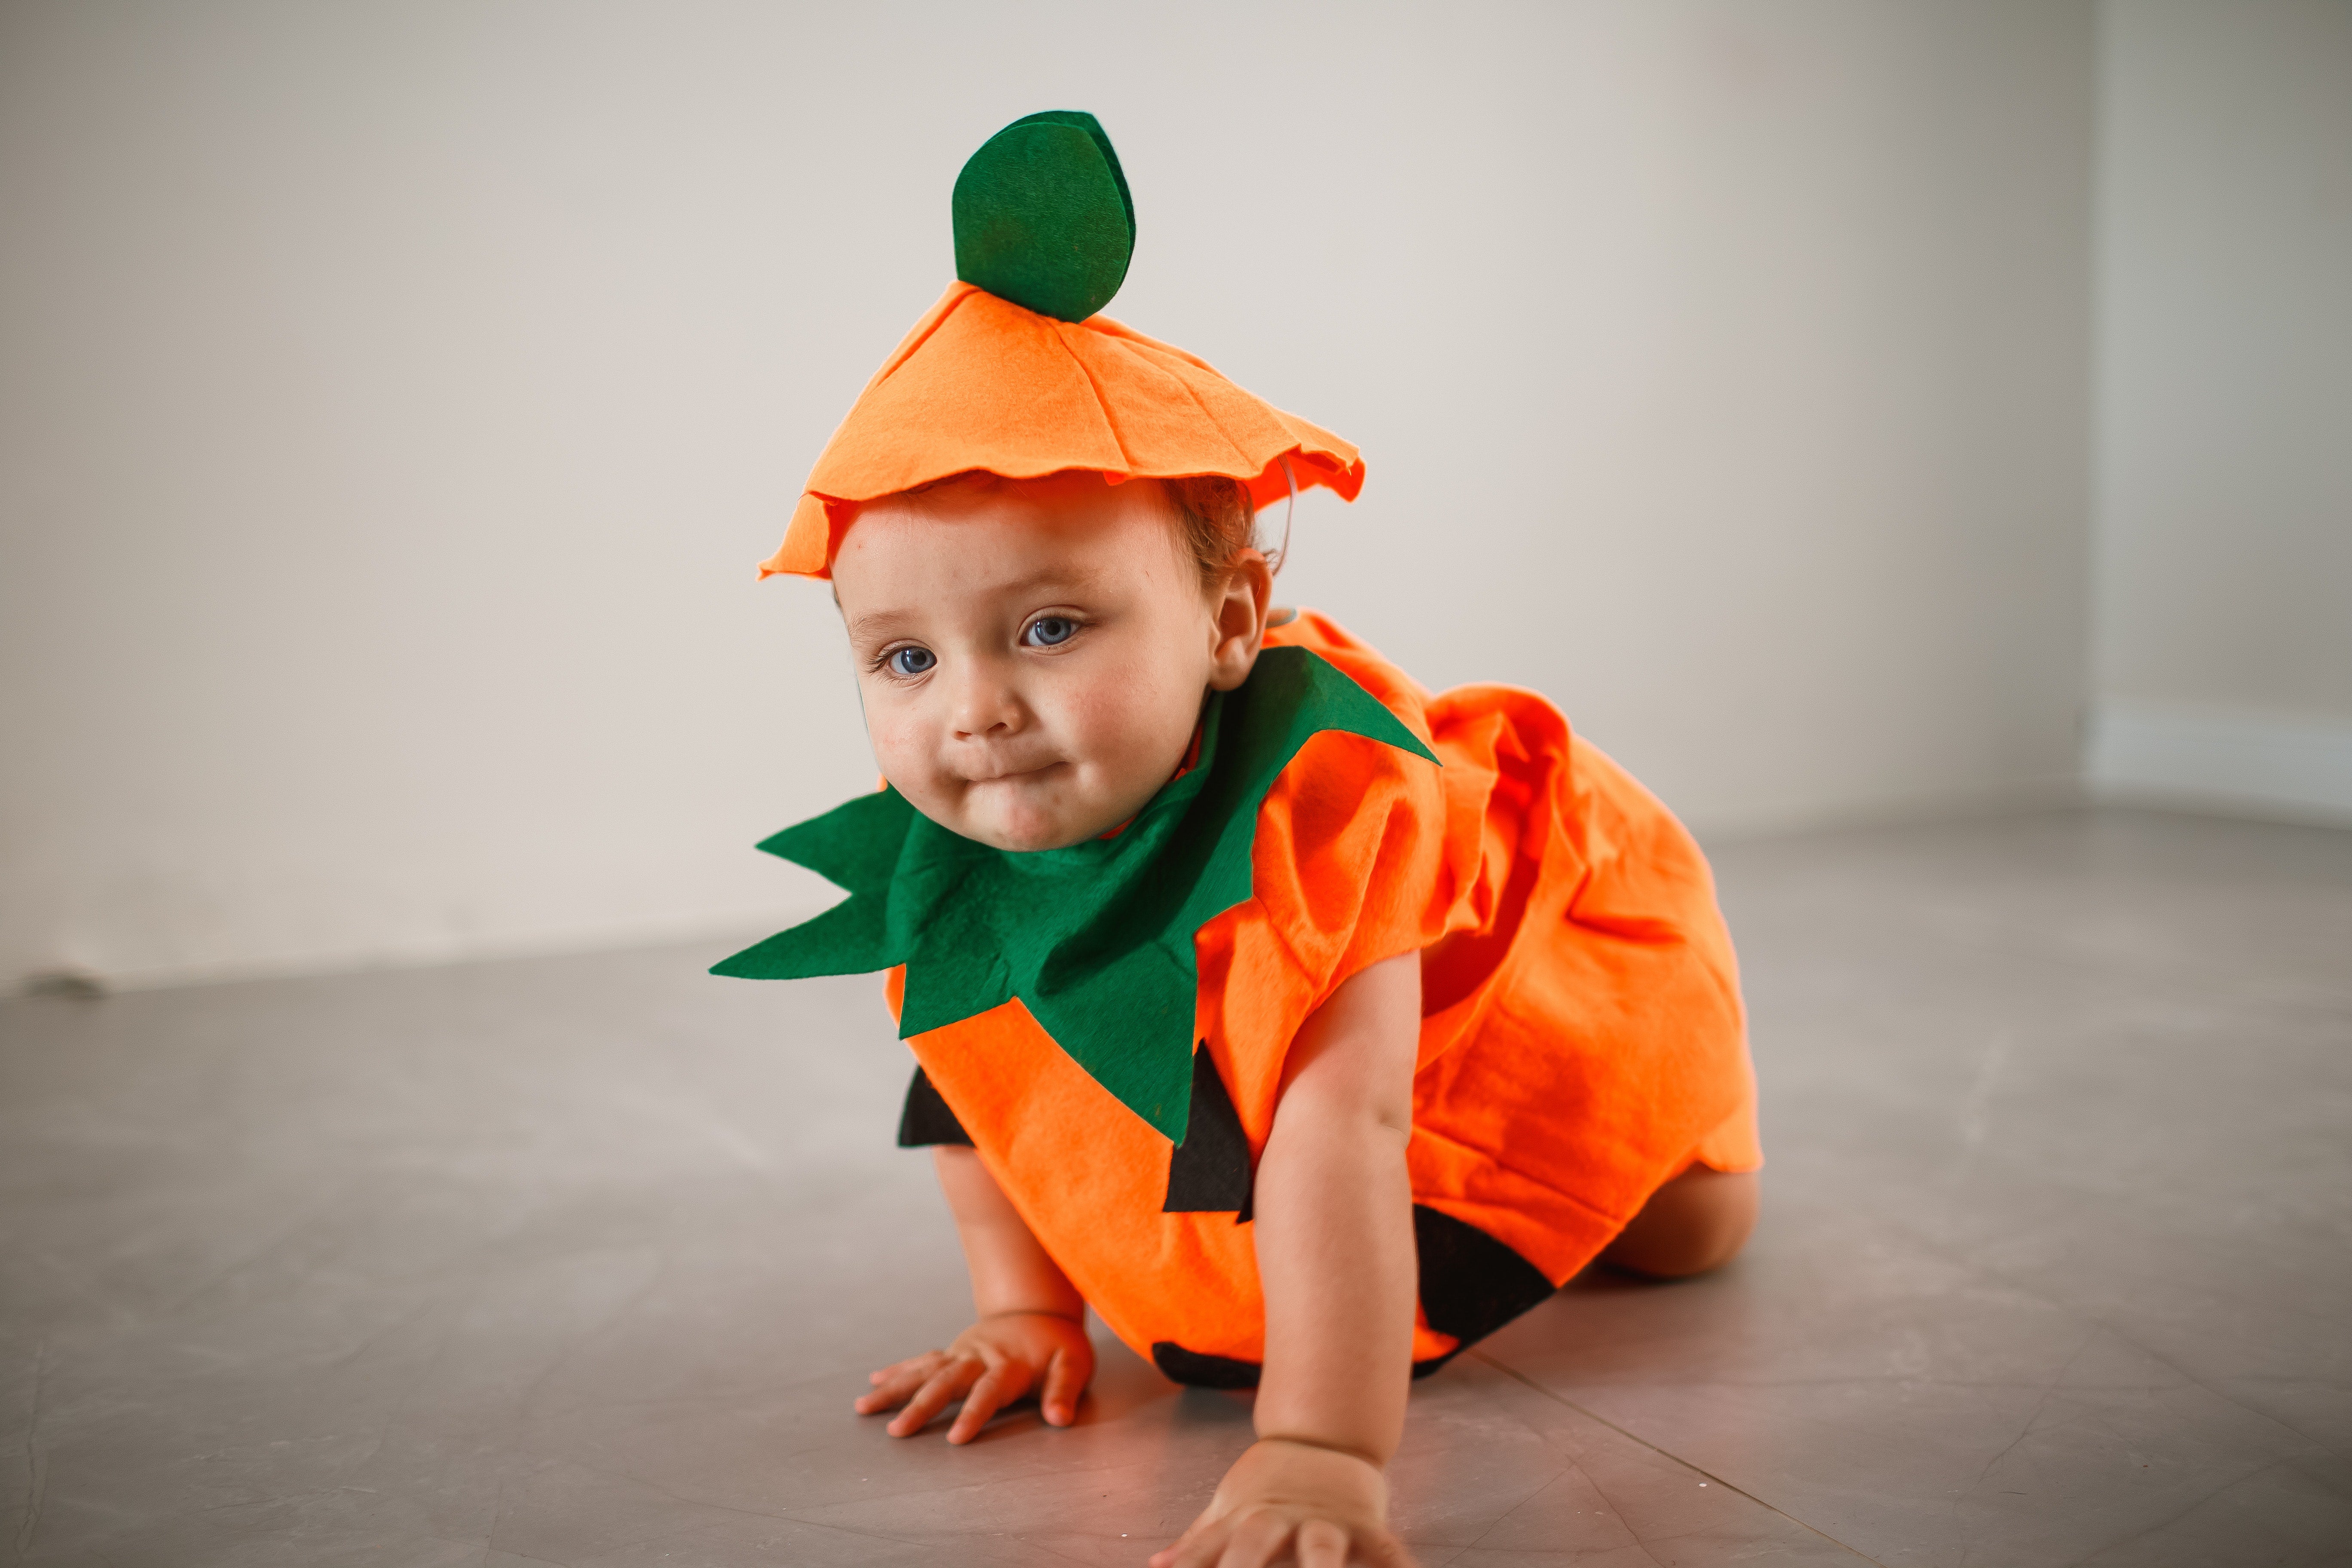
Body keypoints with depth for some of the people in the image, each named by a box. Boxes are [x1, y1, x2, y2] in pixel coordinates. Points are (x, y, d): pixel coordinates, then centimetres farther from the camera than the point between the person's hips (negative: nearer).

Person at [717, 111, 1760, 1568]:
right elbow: (980, 1085, -10)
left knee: (1687, 1231, 5)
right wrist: (1026, 1308, -11)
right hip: (1224, 1051, 5)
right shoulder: (933, 857, -28)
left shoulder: (1315, 800, -48)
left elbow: (1338, 1135, -55)